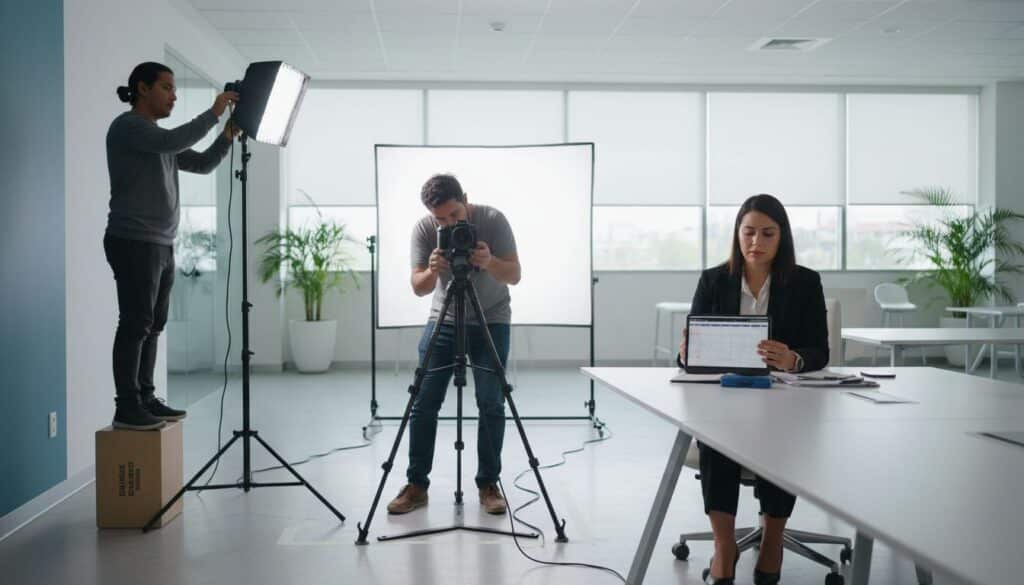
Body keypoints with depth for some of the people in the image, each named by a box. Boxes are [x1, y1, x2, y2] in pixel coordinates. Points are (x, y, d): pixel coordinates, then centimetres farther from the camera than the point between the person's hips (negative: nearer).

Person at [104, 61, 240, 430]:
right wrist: (213, 113, -16)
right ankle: (126, 408, -4)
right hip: (133, 243, -9)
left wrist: (228, 136, 3)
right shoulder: (126, 127, -8)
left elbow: (203, 164, 18)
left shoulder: (160, 138, 20)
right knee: (135, 324, -8)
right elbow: (175, 141, -24)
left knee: (152, 326, 10)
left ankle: (145, 399, 16)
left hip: (161, 245, 9)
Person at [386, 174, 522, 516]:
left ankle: (488, 484, 7)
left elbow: (514, 275, -17)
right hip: (442, 320, 1)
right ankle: (416, 485, 6)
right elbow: (418, 288, -15)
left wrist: (489, 262, -38)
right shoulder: (423, 229, -14)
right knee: (424, 402, -4)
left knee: (491, 404, -6)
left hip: (491, 321, -1)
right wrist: (432, 271, -37)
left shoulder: (493, 220, -17)